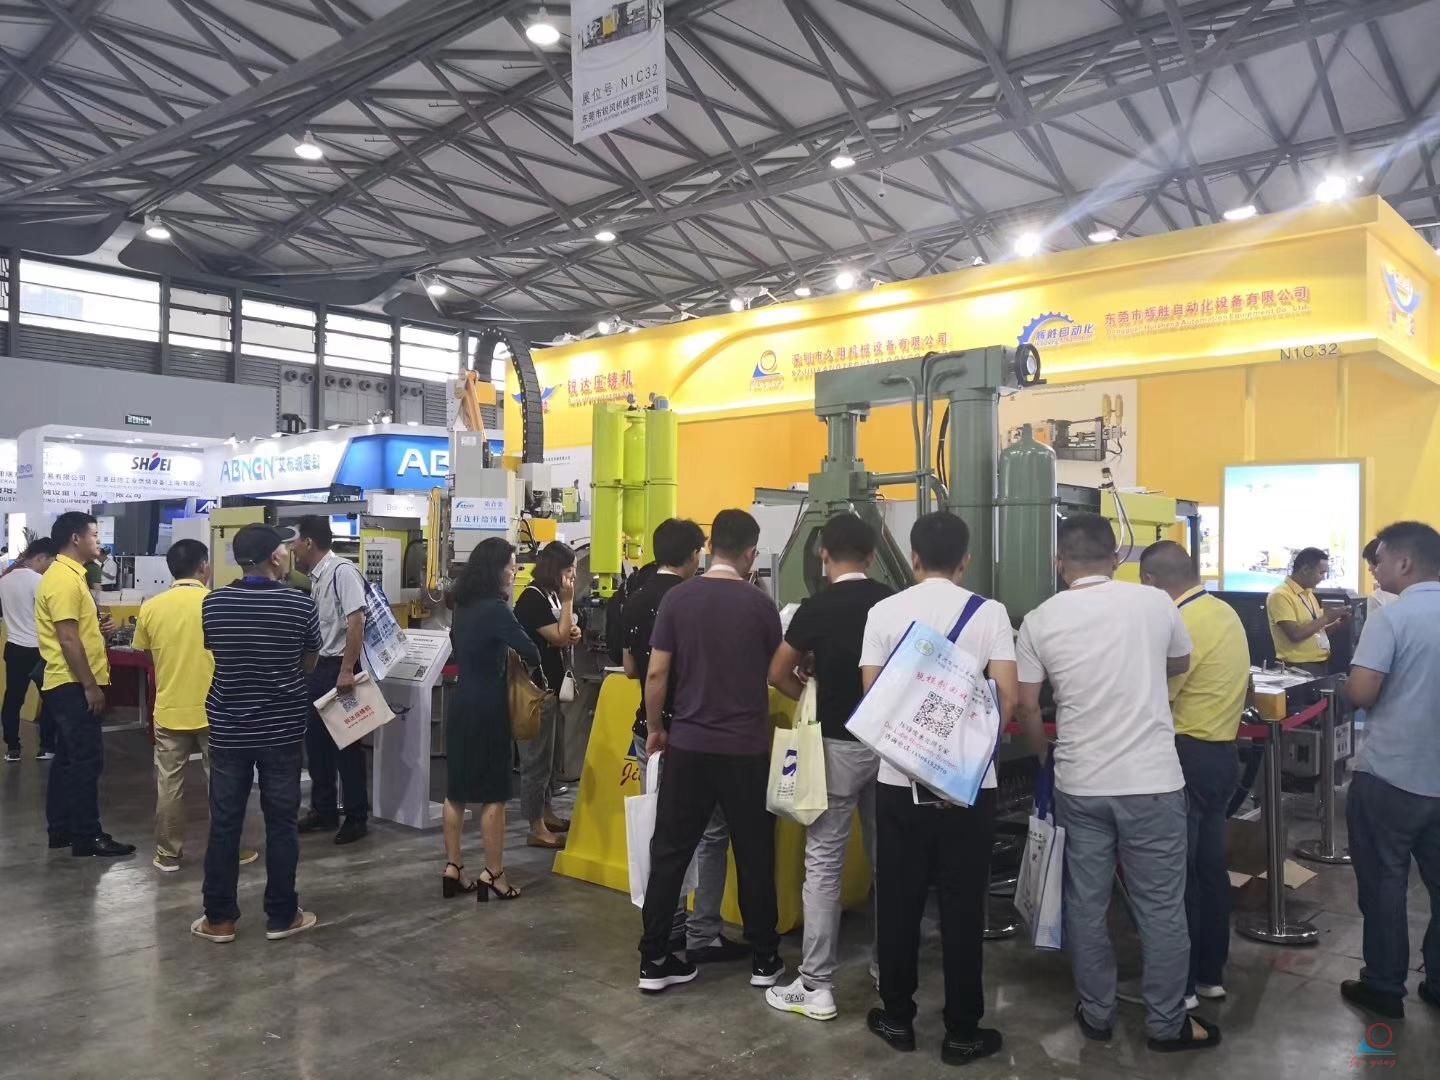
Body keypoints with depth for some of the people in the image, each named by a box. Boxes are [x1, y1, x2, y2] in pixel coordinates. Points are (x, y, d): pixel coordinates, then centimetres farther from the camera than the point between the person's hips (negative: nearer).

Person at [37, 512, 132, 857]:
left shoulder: (68, 575, 15)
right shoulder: (64, 579, -18)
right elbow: (67, 639, -22)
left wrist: (97, 628, 6)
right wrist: (90, 686, -21)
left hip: (69, 684, 11)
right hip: (73, 685, -11)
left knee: (68, 758, 14)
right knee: (86, 760, -6)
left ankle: (62, 829, 22)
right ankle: (87, 836, 0)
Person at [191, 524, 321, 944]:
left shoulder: (212, 604, -4)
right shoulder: (300, 604, -11)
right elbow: (308, 664, 2)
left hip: (228, 730, 2)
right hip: (283, 730, -2)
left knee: (224, 824, 10)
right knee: (281, 824, 8)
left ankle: (219, 918, 19)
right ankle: (281, 916, 16)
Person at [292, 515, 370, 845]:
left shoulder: (342, 571, -16)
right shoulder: (315, 577, 12)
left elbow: (356, 621, -24)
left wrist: (346, 670, -26)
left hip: (338, 668, -9)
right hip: (316, 668, 9)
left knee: (346, 744, -1)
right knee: (316, 742, 14)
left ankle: (357, 817, 10)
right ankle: (324, 811, 26)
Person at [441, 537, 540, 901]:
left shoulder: (463, 606, 7)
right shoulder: (496, 609, -17)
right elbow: (531, 653, -20)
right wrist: (526, 665, 3)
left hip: (460, 702, 8)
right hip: (487, 706, -8)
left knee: (456, 789, 12)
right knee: (493, 794, 1)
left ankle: (453, 868, 19)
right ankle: (493, 873, 7)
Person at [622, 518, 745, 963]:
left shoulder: (634, 601, 5)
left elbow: (630, 668, 11)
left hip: (650, 730, 7)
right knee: (711, 833, 3)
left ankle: (668, 926, 22)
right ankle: (702, 936, 5)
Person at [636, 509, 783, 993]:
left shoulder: (678, 597, -3)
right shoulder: (760, 604, -6)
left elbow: (656, 672, -3)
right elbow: (774, 673, 7)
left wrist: (656, 728, 10)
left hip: (689, 743, 1)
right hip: (746, 746, -1)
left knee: (670, 851, 10)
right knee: (754, 854, 11)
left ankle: (654, 959, 14)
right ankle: (763, 958, 21)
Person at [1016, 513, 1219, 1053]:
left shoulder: (1039, 620, -4)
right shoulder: (1154, 603, -5)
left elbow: (1026, 707, 0)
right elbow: (1180, 664, 15)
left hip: (1079, 783, 1)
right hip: (1152, 780, -1)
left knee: (1086, 904, 14)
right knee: (1161, 907, 12)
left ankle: (1096, 1014, 27)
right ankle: (1167, 1023, 24)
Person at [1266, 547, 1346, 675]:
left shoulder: (1309, 593, 13)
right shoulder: (1280, 595, -13)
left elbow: (1316, 632, 18)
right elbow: (1295, 634, -22)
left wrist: (1338, 623, 2)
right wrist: (1325, 618, -13)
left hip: (1321, 664, 8)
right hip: (1298, 668, -8)